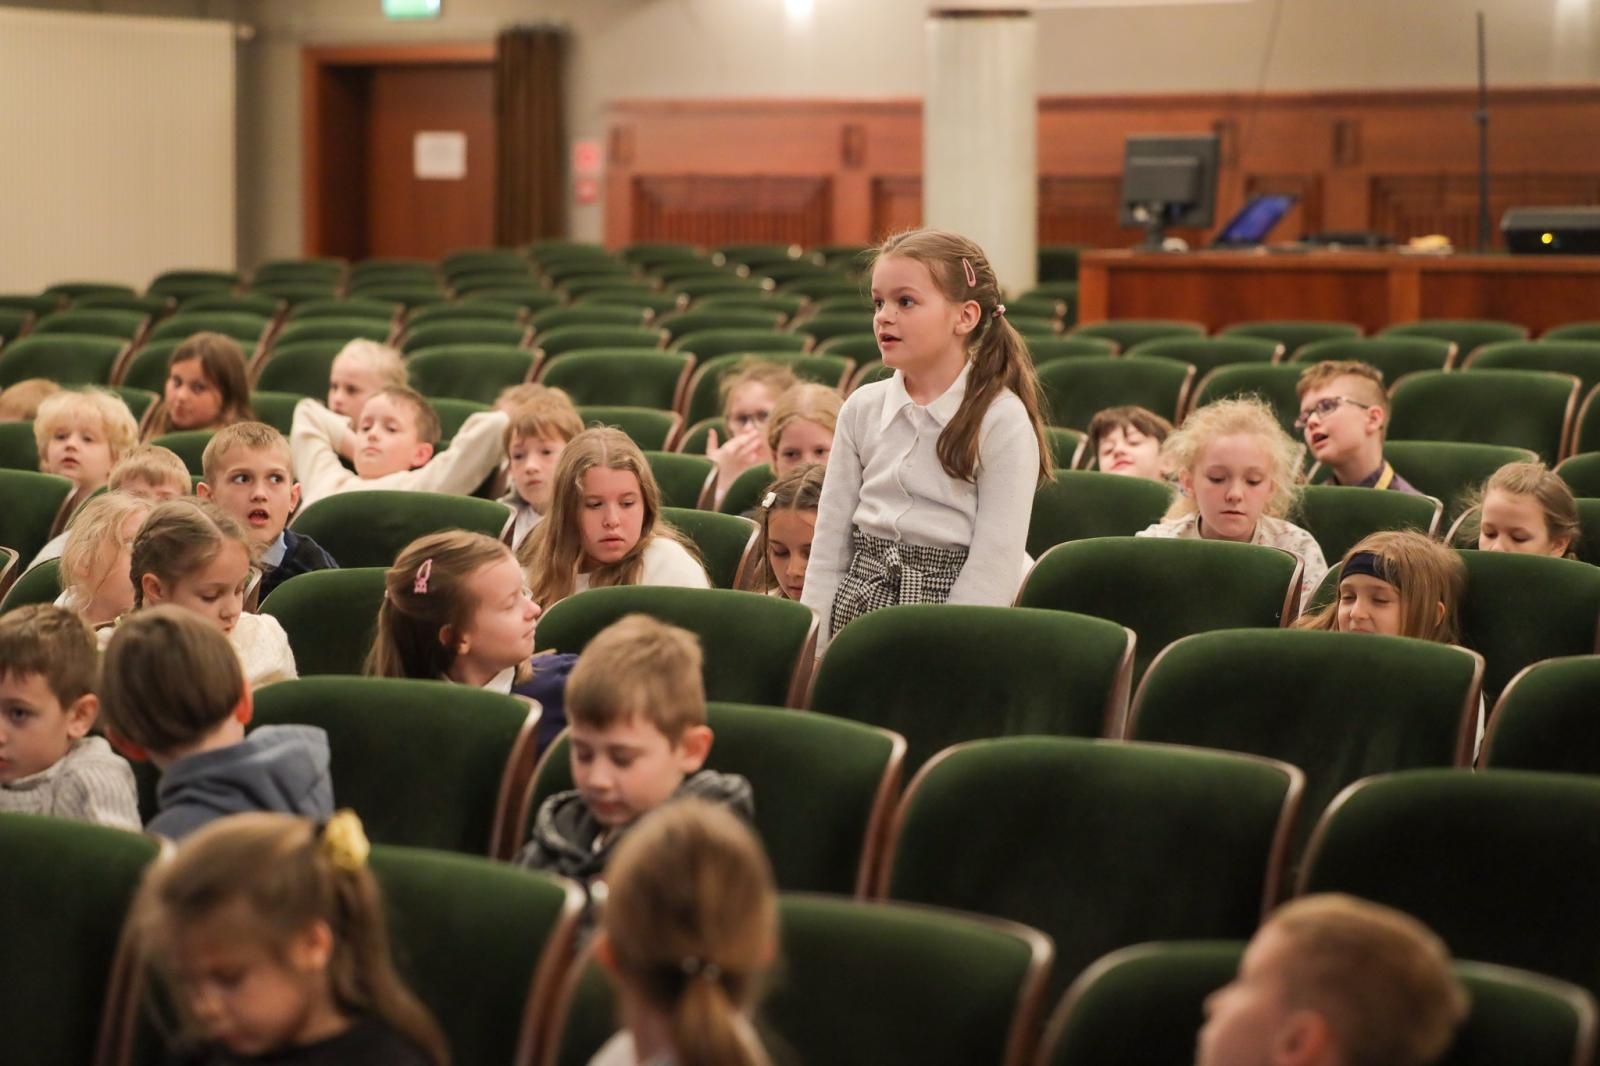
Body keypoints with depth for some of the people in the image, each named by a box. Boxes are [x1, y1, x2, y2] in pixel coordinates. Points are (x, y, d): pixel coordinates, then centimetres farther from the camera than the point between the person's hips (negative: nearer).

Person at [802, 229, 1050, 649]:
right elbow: (829, 544, 8)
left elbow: (994, 566, -12)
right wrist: (811, 652, 1)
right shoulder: (862, 409, 6)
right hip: (859, 607, 4)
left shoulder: (1002, 420, -8)